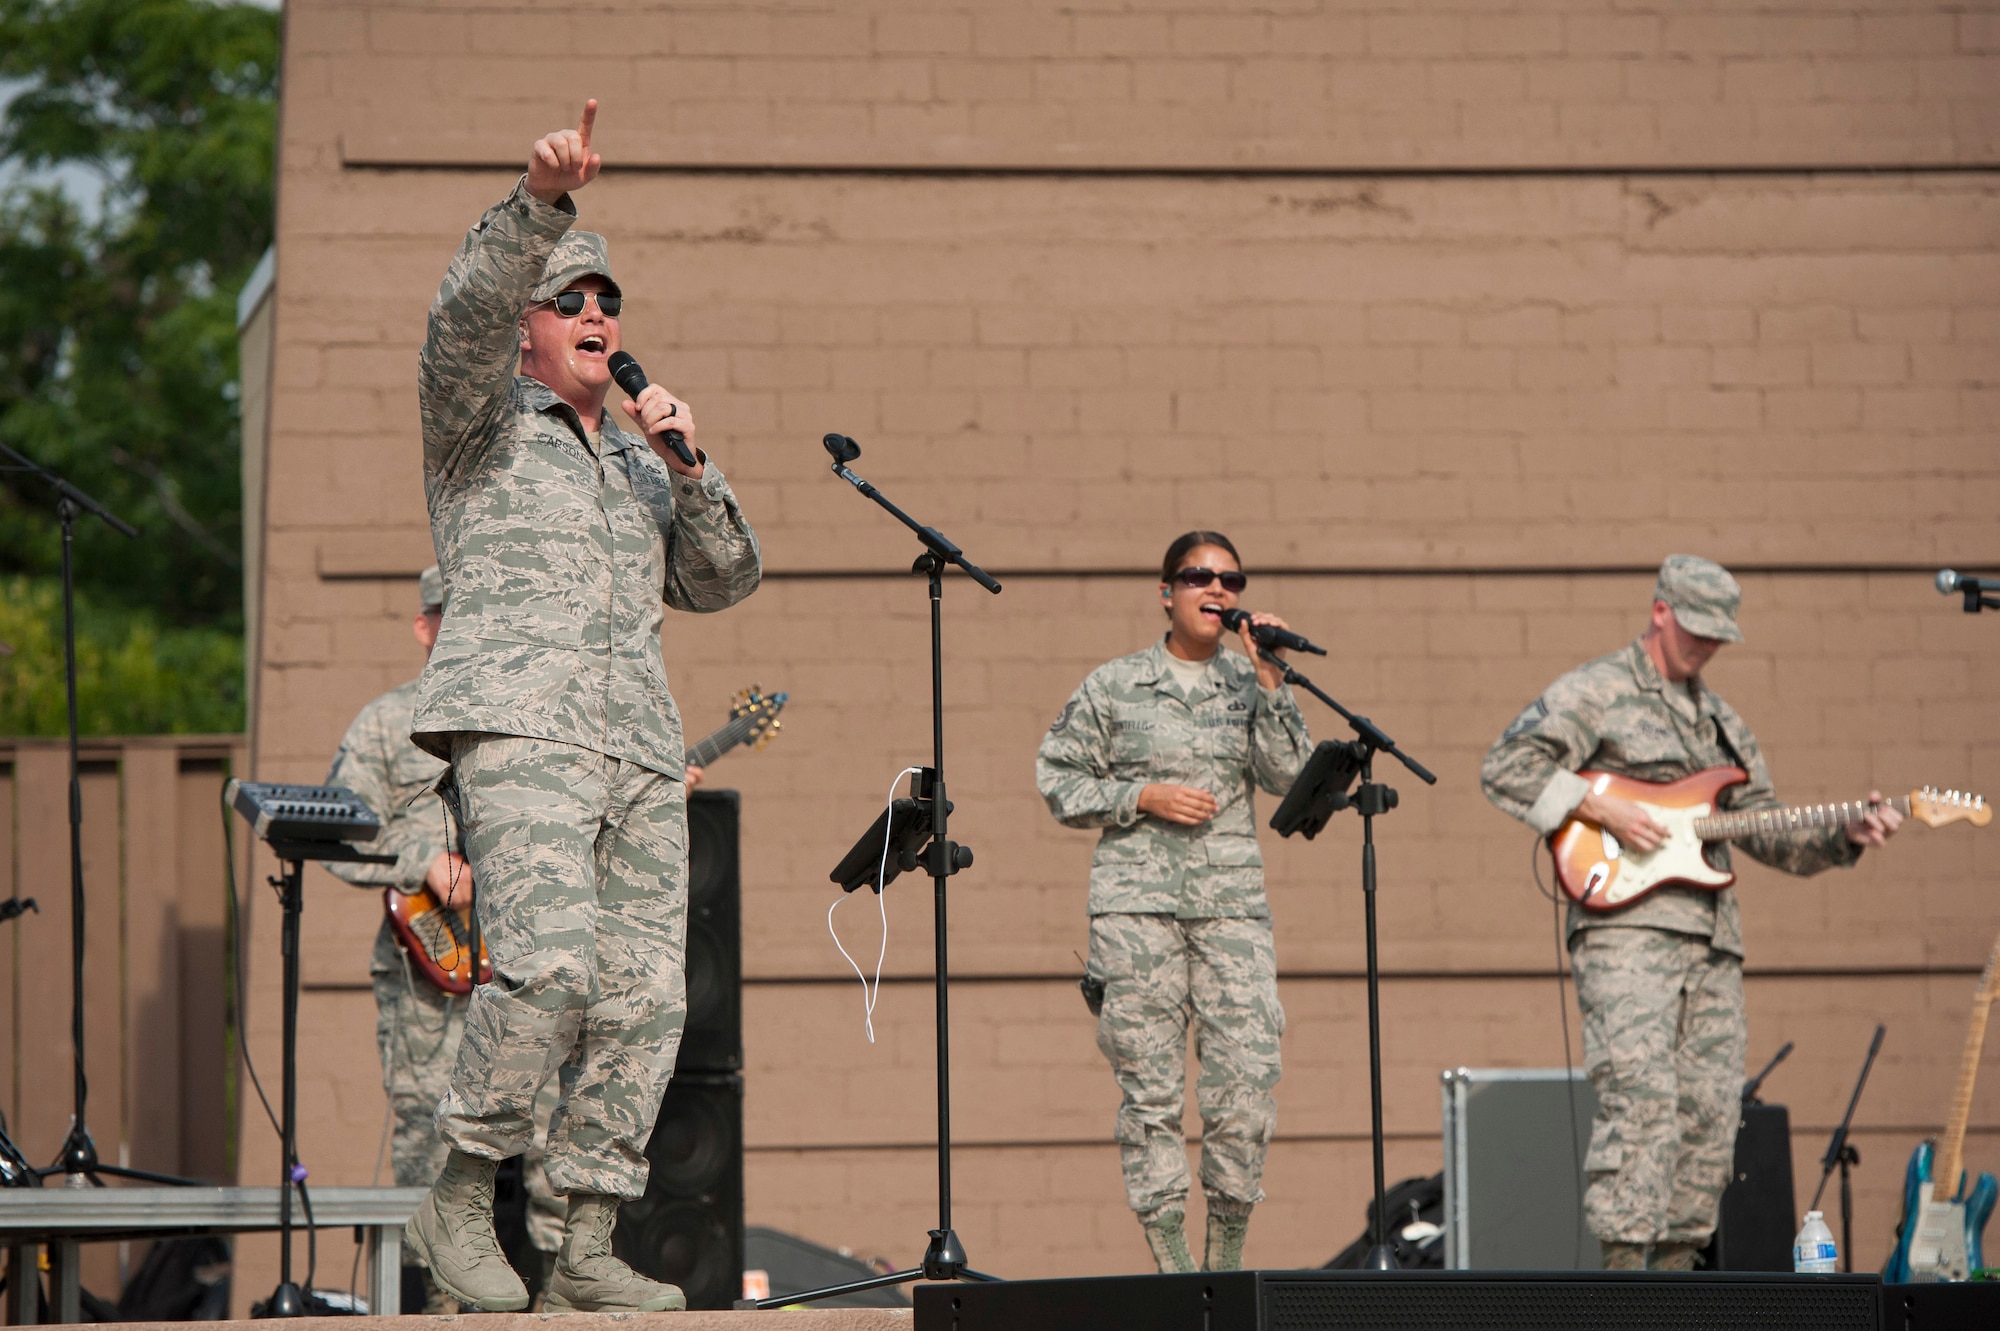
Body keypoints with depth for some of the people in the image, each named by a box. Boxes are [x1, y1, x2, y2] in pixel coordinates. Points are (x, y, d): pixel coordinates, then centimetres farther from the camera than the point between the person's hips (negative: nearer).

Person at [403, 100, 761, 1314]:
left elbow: (723, 582, 22)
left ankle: (589, 1251, -1)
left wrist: (690, 470, 7)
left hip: (641, 753, 6)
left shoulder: (639, 459, 30)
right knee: (550, 958, -25)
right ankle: (462, 1200, -12)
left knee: (645, 995, -4)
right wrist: (543, 202, -24)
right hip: (519, 724, -6)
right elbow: (469, 311, -9)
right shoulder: (483, 419, 12)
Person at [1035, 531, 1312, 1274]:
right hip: (1136, 899, -1)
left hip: (1231, 901, 1)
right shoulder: (1114, 687, 7)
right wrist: (1144, 798, -7)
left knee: (1247, 1079, -8)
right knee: (1150, 1084, -4)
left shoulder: (1250, 683, 12)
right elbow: (1059, 783, 7)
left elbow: (1289, 777, -1)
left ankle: (1226, 1262, 4)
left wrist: (1269, 681, -7)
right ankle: (1171, 1262, -1)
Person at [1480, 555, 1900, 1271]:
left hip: (1712, 941, 8)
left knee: (1709, 1112, 4)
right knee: (1640, 1096, -19)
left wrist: (1846, 837, 6)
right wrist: (1600, 810, -16)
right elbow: (1505, 767, -9)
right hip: (1626, 925, -8)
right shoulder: (1596, 691, 1)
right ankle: (1624, 1261, -21)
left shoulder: (1719, 720, 24)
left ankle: (1674, 1264, 10)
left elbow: (1763, 826, 22)